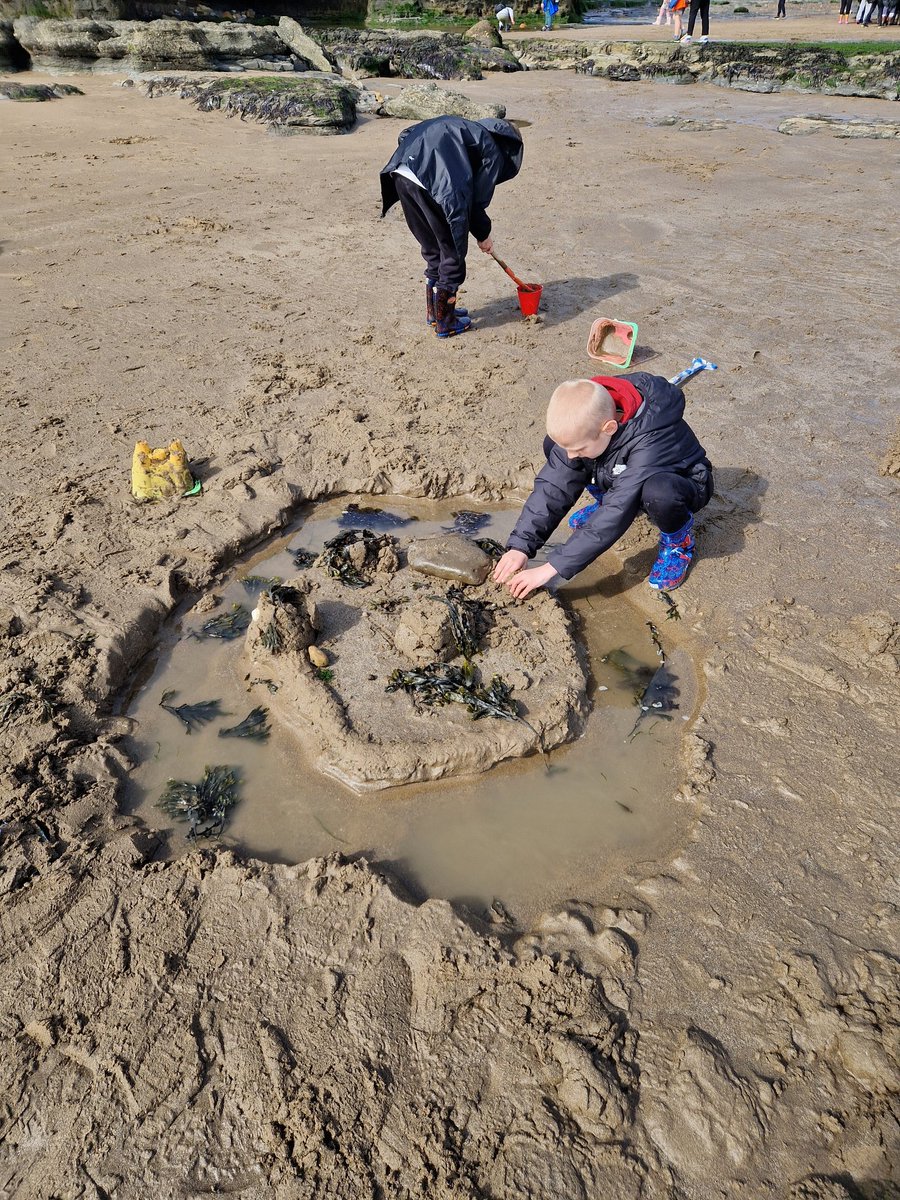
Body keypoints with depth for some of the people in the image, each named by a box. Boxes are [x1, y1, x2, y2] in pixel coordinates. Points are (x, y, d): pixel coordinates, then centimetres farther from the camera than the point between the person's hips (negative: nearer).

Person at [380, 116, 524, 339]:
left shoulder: (463, 127, 30)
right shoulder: (493, 150, 11)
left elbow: (405, 136, 27)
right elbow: (478, 199, 7)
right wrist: (483, 235, 23)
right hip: (430, 185, -7)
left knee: (432, 251, 23)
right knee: (453, 254, 10)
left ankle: (434, 312, 36)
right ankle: (445, 323, 18)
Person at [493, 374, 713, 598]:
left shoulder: (650, 441, -40)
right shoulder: (584, 425, -23)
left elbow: (617, 514, -42)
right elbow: (553, 486, -21)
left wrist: (552, 568, -42)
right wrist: (520, 545, -29)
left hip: (682, 485, -5)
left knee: (658, 492, -43)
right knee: (553, 446, -11)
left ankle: (679, 539, -9)